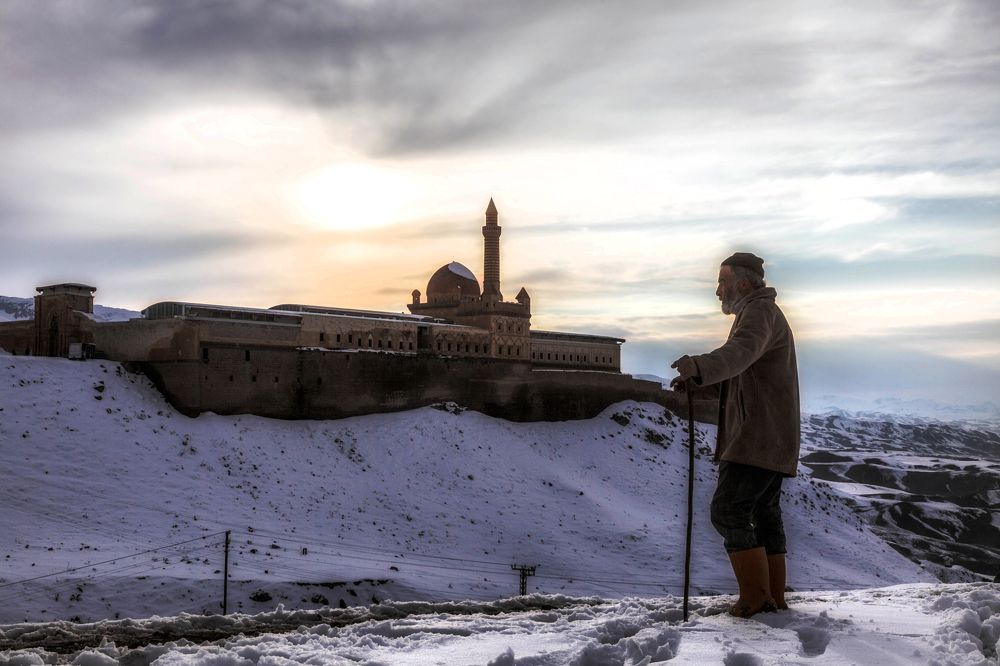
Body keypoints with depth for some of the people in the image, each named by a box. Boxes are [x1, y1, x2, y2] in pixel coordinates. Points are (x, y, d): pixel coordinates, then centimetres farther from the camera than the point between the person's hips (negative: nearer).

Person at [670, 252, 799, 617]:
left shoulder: (760, 312, -10)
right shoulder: (761, 316, 25)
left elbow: (739, 353, -34)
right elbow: (737, 381, 28)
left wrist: (700, 365, -53)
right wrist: (697, 380, 11)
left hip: (758, 439, -11)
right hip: (771, 440, 11)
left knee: (729, 511, -12)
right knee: (765, 514, 11)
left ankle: (755, 597, -10)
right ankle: (774, 598, 15)